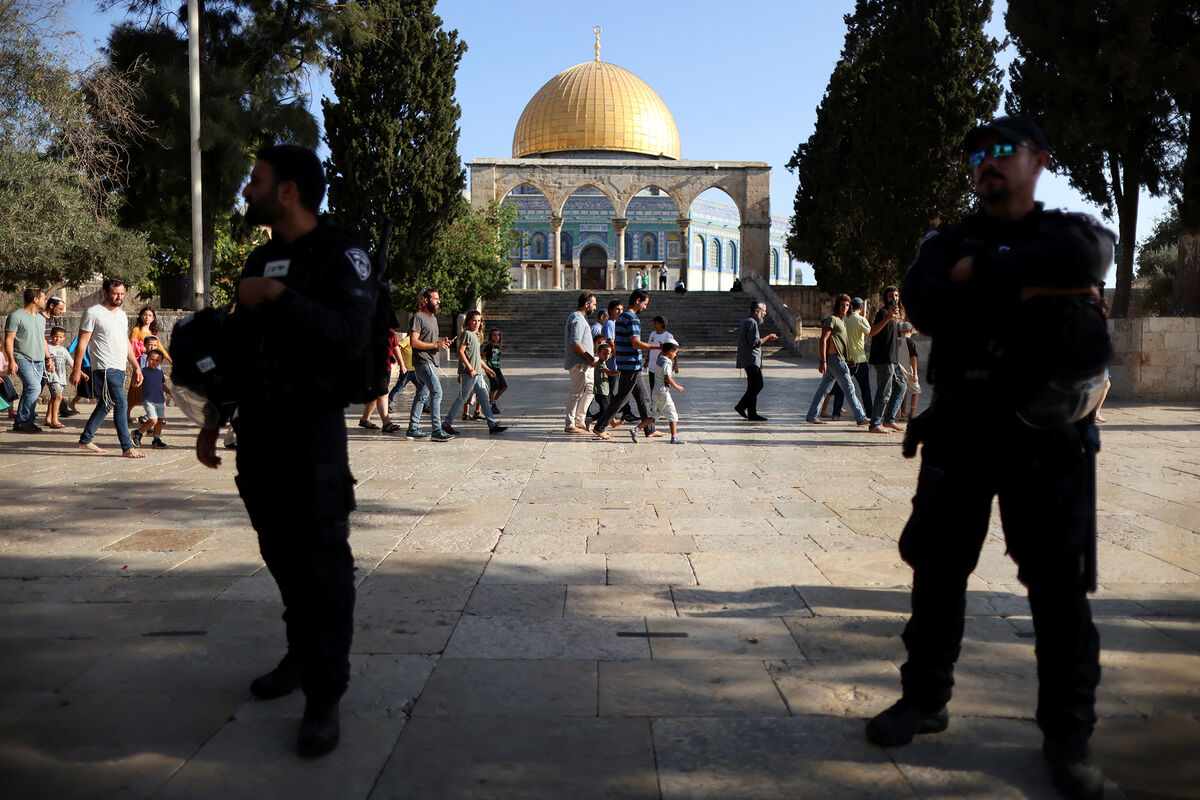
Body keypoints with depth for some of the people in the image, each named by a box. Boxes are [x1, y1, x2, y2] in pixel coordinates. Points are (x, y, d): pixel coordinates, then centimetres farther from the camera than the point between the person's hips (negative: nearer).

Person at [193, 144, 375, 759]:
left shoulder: (340, 256, -6)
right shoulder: (260, 261, 15)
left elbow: (352, 333, -22)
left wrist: (280, 296, -23)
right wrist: (215, 420, 21)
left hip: (312, 432, -7)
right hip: (257, 431, 7)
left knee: (321, 562, -5)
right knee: (281, 553, 15)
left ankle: (324, 697, 1)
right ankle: (302, 655, 32)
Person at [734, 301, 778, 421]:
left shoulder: (745, 321, 19)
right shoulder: (751, 323, -14)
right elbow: (755, 343, -21)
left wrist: (767, 339, 16)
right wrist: (767, 337, -8)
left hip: (749, 360, 10)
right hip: (751, 360, -10)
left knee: (758, 385, 13)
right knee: (754, 387, -6)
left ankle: (741, 407, 15)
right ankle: (752, 414, -2)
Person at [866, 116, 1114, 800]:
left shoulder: (1074, 231, 5)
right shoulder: (948, 244, 11)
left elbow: (1078, 257, -21)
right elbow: (926, 306, -11)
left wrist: (982, 271, -12)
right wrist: (1024, 288, -15)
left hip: (1049, 440, -2)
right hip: (960, 431, 2)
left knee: (1060, 588, 1)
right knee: (937, 571, 7)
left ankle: (1068, 734, 15)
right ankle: (926, 698, 24)